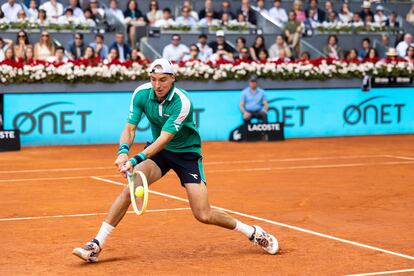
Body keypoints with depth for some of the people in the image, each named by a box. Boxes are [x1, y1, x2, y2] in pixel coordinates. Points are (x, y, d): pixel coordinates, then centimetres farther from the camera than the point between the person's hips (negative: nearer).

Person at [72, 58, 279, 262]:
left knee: (204, 216, -10)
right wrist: (123, 151, -34)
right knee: (130, 188, -23)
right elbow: (129, 129, -12)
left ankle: (253, 232, 13)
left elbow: (163, 140, -33)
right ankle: (96, 245, -17)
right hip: (158, 151, 4)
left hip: (187, 154, -4)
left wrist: (136, 160, -45)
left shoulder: (182, 102, -28)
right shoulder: (141, 94, -14)